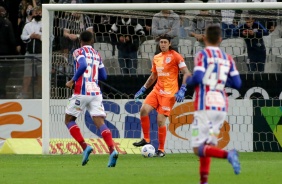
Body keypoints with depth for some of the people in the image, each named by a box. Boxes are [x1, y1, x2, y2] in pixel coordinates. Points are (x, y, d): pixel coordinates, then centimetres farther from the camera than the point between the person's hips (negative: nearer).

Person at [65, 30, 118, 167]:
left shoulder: (79, 52, 0)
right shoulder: (97, 55, 17)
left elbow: (83, 65, -20)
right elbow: (103, 76, 19)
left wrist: (72, 81, -11)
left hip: (82, 91, -5)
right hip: (96, 92, 5)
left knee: (69, 120, 13)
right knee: (100, 122, -4)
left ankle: (84, 147, -4)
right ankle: (112, 150, -26)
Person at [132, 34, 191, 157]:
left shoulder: (175, 56, -5)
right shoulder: (156, 58, 15)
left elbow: (186, 73, -9)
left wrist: (182, 90, -18)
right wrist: (143, 89, 22)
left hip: (169, 93, -6)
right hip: (157, 90, 6)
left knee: (161, 120, -10)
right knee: (144, 109, -14)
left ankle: (161, 150, 2)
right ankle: (146, 139, 0)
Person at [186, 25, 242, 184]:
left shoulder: (202, 55, -3)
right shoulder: (228, 58, 11)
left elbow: (197, 78, -15)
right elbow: (237, 83, 8)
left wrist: (188, 81, 6)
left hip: (205, 106, -5)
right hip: (221, 106, 5)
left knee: (199, 149, -5)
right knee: (207, 146, 15)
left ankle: (227, 154, -29)